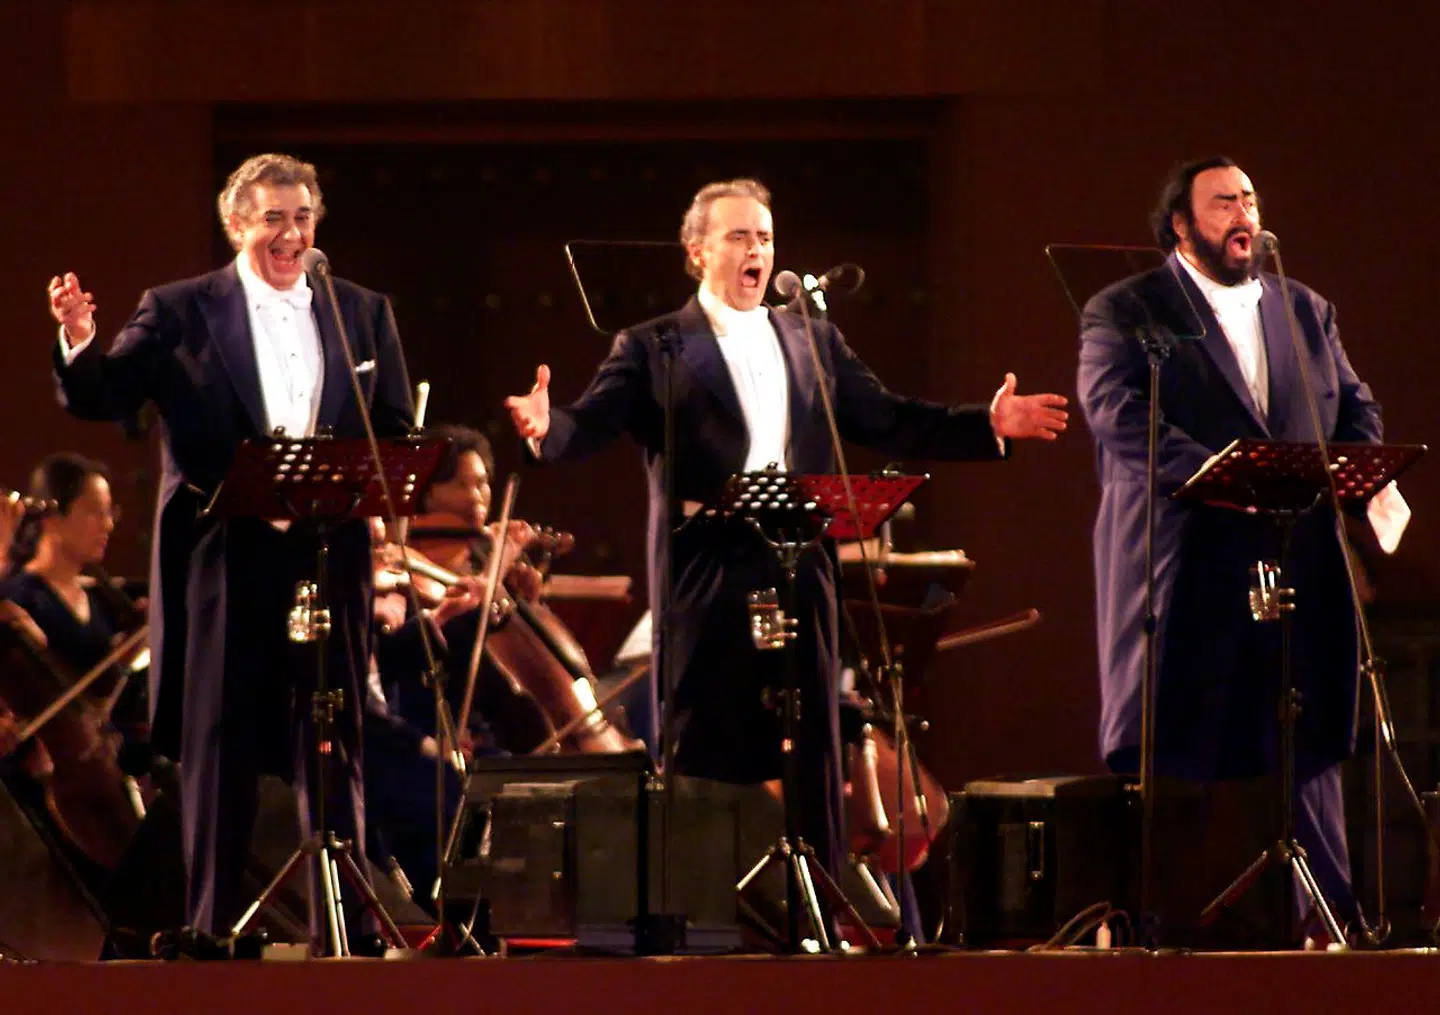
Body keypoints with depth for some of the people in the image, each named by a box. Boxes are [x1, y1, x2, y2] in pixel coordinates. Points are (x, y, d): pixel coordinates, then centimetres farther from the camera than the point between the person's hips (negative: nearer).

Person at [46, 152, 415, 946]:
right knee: (219, 747, 2)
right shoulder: (179, 312, 3)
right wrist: (80, 345, -24)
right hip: (224, 558, -2)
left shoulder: (362, 313, 12)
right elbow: (100, 401, -4)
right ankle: (212, 926, 6)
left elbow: (397, 433, 11)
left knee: (334, 745, 5)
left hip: (330, 555, 2)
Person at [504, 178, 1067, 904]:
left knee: (812, 753, 4)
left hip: (799, 573, 4)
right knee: (706, 755, -2)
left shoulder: (814, 342, 17)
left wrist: (988, 425, 2)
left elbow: (888, 423, 14)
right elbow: (589, 427, -8)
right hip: (706, 578, -4)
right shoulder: (653, 349, 4)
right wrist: (545, 428, -31)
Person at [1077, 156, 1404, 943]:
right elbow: (1118, 413, -12)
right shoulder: (1125, 311, 2)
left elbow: (1356, 408, 20)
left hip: (1296, 571, 4)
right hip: (1182, 574, -4)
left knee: (1309, 751, 3)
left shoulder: (1306, 311, 20)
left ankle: (1334, 920, 6)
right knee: (1168, 760, -4)